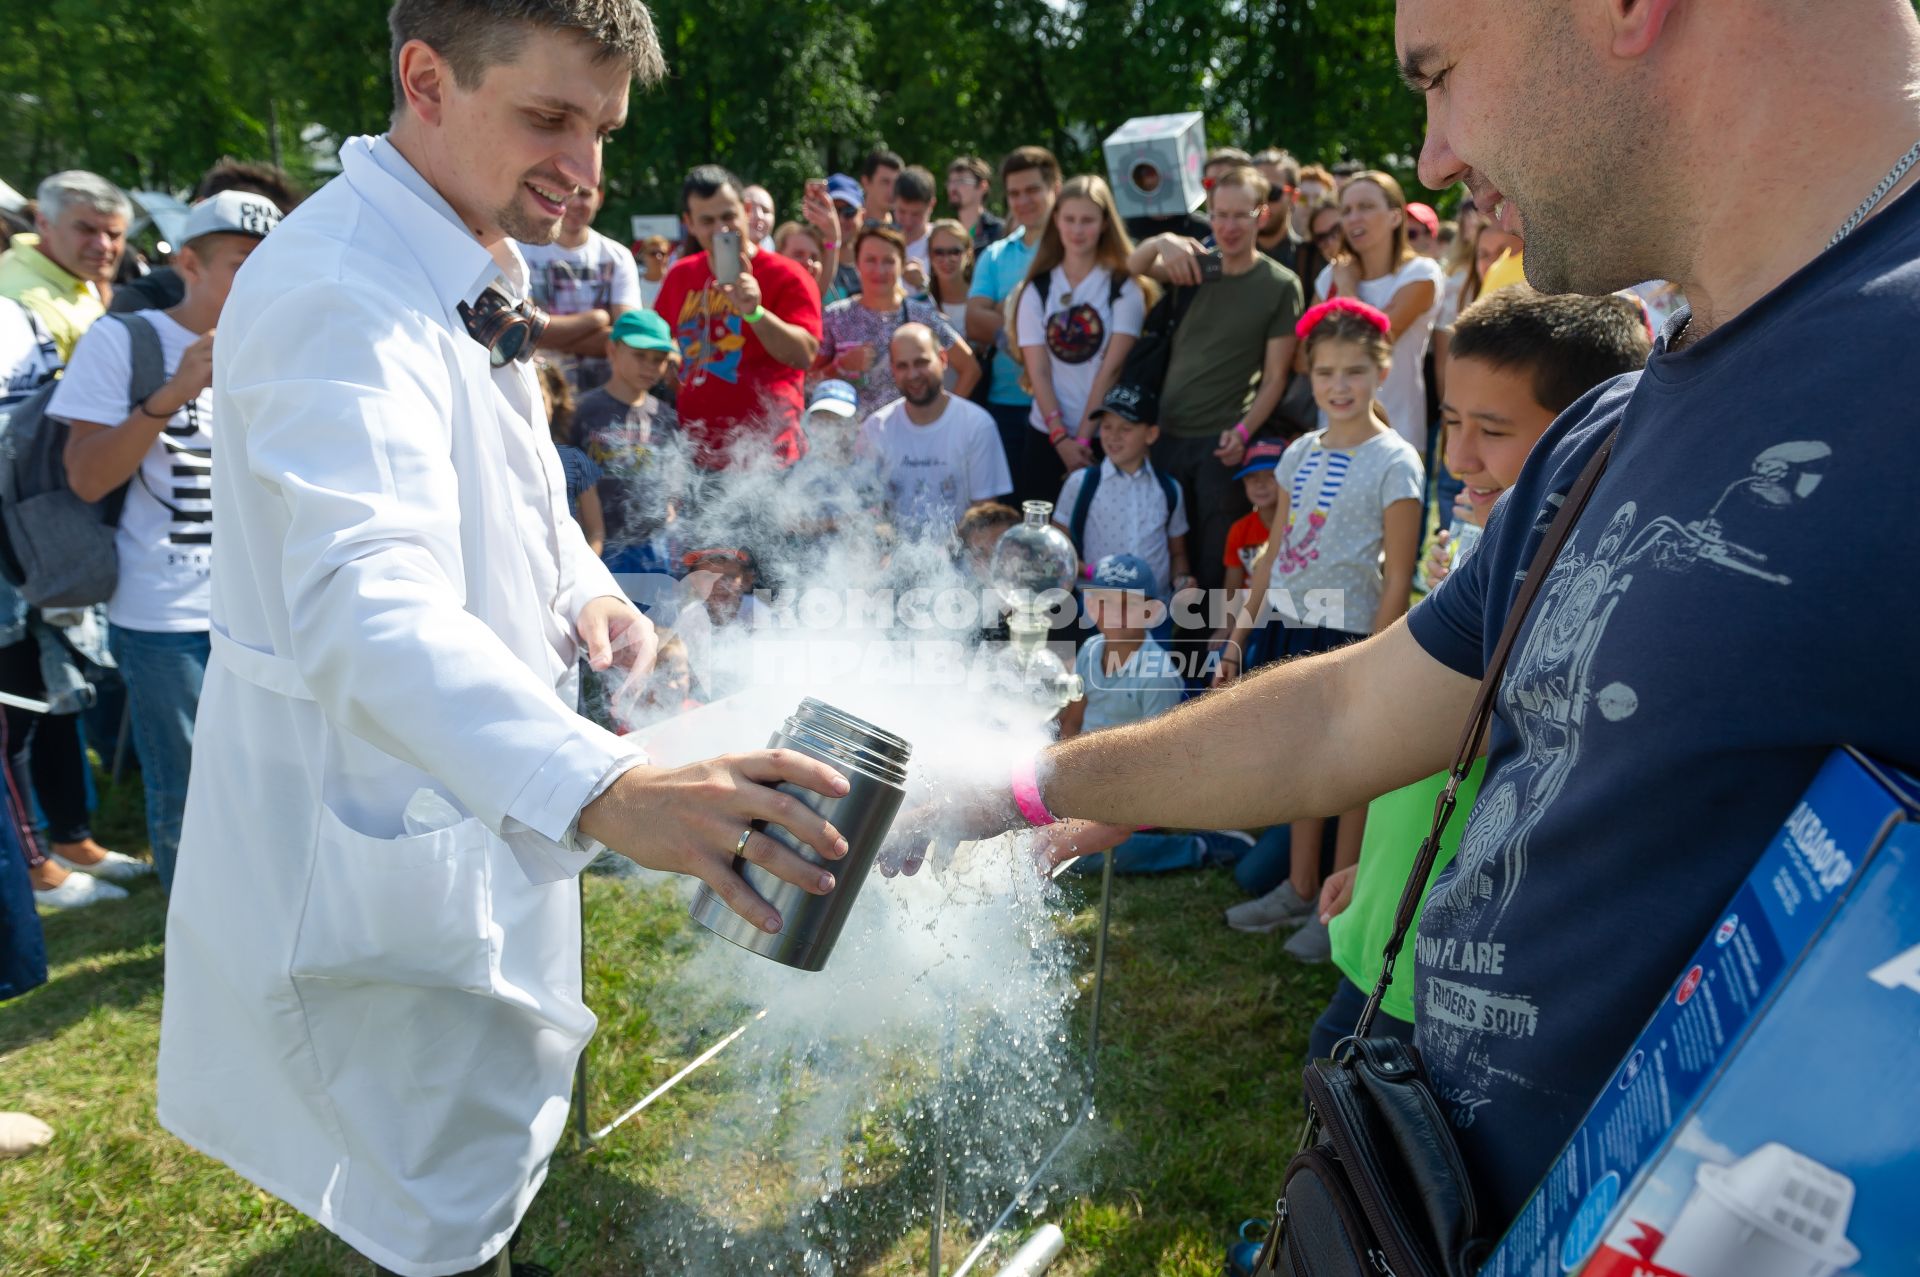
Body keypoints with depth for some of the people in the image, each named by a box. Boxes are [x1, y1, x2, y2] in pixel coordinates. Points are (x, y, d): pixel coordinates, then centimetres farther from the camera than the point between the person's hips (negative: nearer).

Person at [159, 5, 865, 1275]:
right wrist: (607, 789, -57)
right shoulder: (339, 293, -25)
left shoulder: (471, 274, 9)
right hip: (391, 867, -10)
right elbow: (365, 605, -41)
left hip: (475, 824, 10)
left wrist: (584, 587, -3)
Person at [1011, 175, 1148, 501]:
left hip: (1105, 436, -2)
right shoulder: (1036, 290, 6)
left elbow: (1112, 367, -8)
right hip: (1046, 437, 2)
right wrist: (1060, 437, -14)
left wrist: (1083, 438, -14)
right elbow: (1038, 371, -2)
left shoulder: (1124, 288, -1)